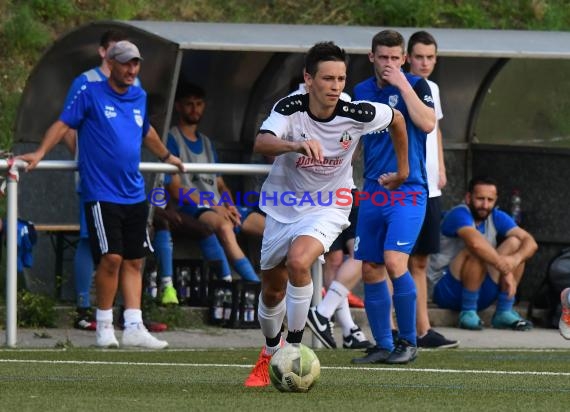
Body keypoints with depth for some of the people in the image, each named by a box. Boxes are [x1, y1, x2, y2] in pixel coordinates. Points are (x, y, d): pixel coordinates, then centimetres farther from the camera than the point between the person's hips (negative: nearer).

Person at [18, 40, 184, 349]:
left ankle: (134, 328, 5)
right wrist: (39, 153, -18)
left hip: (134, 193, 6)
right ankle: (104, 326, 0)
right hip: (101, 193, -6)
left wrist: (166, 157, 46)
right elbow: (64, 123, -6)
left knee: (134, 261, 4)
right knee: (111, 257, -12)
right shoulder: (91, 94, -2)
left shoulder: (139, 97, 15)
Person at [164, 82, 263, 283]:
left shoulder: (206, 143, 25)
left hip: (219, 207, 8)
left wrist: (230, 206, -1)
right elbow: (176, 189, -7)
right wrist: (213, 206, -14)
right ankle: (254, 283, -46)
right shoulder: (172, 139, 2)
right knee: (224, 226, -38)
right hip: (192, 207, -7)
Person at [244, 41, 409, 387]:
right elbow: (261, 143, -37)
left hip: (328, 207, -2)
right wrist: (296, 144, -54)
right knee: (272, 290, 14)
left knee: (298, 261, -31)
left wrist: (403, 171, 12)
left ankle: (294, 348, -16)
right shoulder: (290, 109, -20)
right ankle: (271, 352, 44)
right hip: (284, 206, 2)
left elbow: (397, 119, 3)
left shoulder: (355, 115, -18)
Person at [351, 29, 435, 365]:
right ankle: (383, 346, 14)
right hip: (373, 192, 6)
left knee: (394, 262, -19)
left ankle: (408, 342, -6)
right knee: (370, 271, 4)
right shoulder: (362, 91, 12)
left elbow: (427, 124, -19)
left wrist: (403, 86, -18)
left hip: (408, 190, -6)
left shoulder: (416, 85, -3)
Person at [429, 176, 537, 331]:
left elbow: (530, 242, -9)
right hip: (448, 291, -6)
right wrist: (505, 269, -36)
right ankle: (468, 312, -20)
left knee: (515, 243, -9)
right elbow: (476, 242, -37)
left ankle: (504, 312, -9)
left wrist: (515, 259, -31)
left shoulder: (497, 217, 3)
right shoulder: (459, 215, -17)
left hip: (480, 292, 6)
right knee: (478, 252, -31)